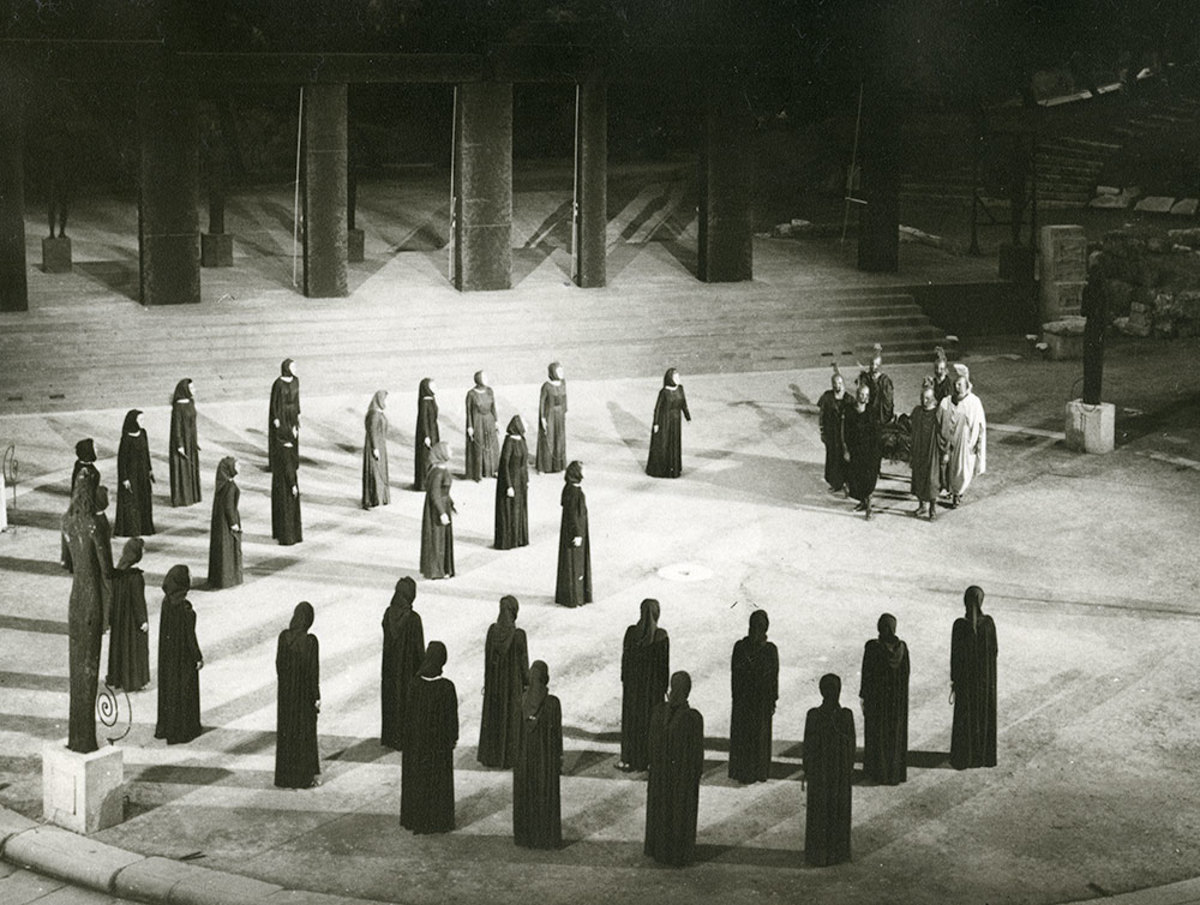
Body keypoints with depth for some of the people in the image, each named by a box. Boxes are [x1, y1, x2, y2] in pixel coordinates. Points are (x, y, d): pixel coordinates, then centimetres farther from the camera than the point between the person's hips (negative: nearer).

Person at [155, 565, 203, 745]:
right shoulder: (183, 607, -25)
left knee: (168, 687, 18)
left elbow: (165, 629, 8)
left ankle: (165, 727, 27)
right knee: (182, 688, 5)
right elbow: (190, 635, -21)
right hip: (182, 654, -8)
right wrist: (198, 657, -11)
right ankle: (179, 731, 12)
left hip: (168, 652, 8)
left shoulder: (167, 602, -1)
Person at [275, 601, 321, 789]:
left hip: (286, 692, 4)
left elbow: (279, 663, 2)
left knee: (286, 732, 14)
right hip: (304, 693, -4)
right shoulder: (310, 641, -19)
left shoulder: (284, 636, -6)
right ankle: (304, 777, 12)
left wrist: (285, 684, 15)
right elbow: (313, 671, -16)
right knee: (304, 733, 7)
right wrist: (316, 697, -8)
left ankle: (285, 776, 20)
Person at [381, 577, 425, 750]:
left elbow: (386, 640, 3)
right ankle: (403, 739, 15)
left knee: (390, 698, 18)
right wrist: (423, 669, -4)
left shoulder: (389, 613, -7)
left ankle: (388, 736, 29)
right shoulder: (413, 618, -23)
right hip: (407, 665, -5)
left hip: (390, 664, 5)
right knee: (407, 699, 8)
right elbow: (419, 647, -16)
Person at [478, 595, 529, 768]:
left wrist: (486, 681, 11)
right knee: (512, 718, 9)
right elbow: (524, 662, -13)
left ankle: (491, 755, 20)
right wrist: (526, 683, 1)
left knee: (493, 717, 15)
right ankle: (509, 757, 13)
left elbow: (487, 656, 0)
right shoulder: (519, 635, -20)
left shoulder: (492, 630, -9)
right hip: (513, 681, -3)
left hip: (495, 680, 3)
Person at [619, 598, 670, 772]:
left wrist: (624, 679, 10)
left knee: (631, 718, 12)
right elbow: (664, 663, -10)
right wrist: (664, 686, 1)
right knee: (651, 720, 11)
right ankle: (649, 759, 15)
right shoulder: (661, 635, -15)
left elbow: (625, 657, -3)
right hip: (653, 683, -2)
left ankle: (629, 759, 16)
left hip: (633, 681, 2)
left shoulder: (631, 632, -10)